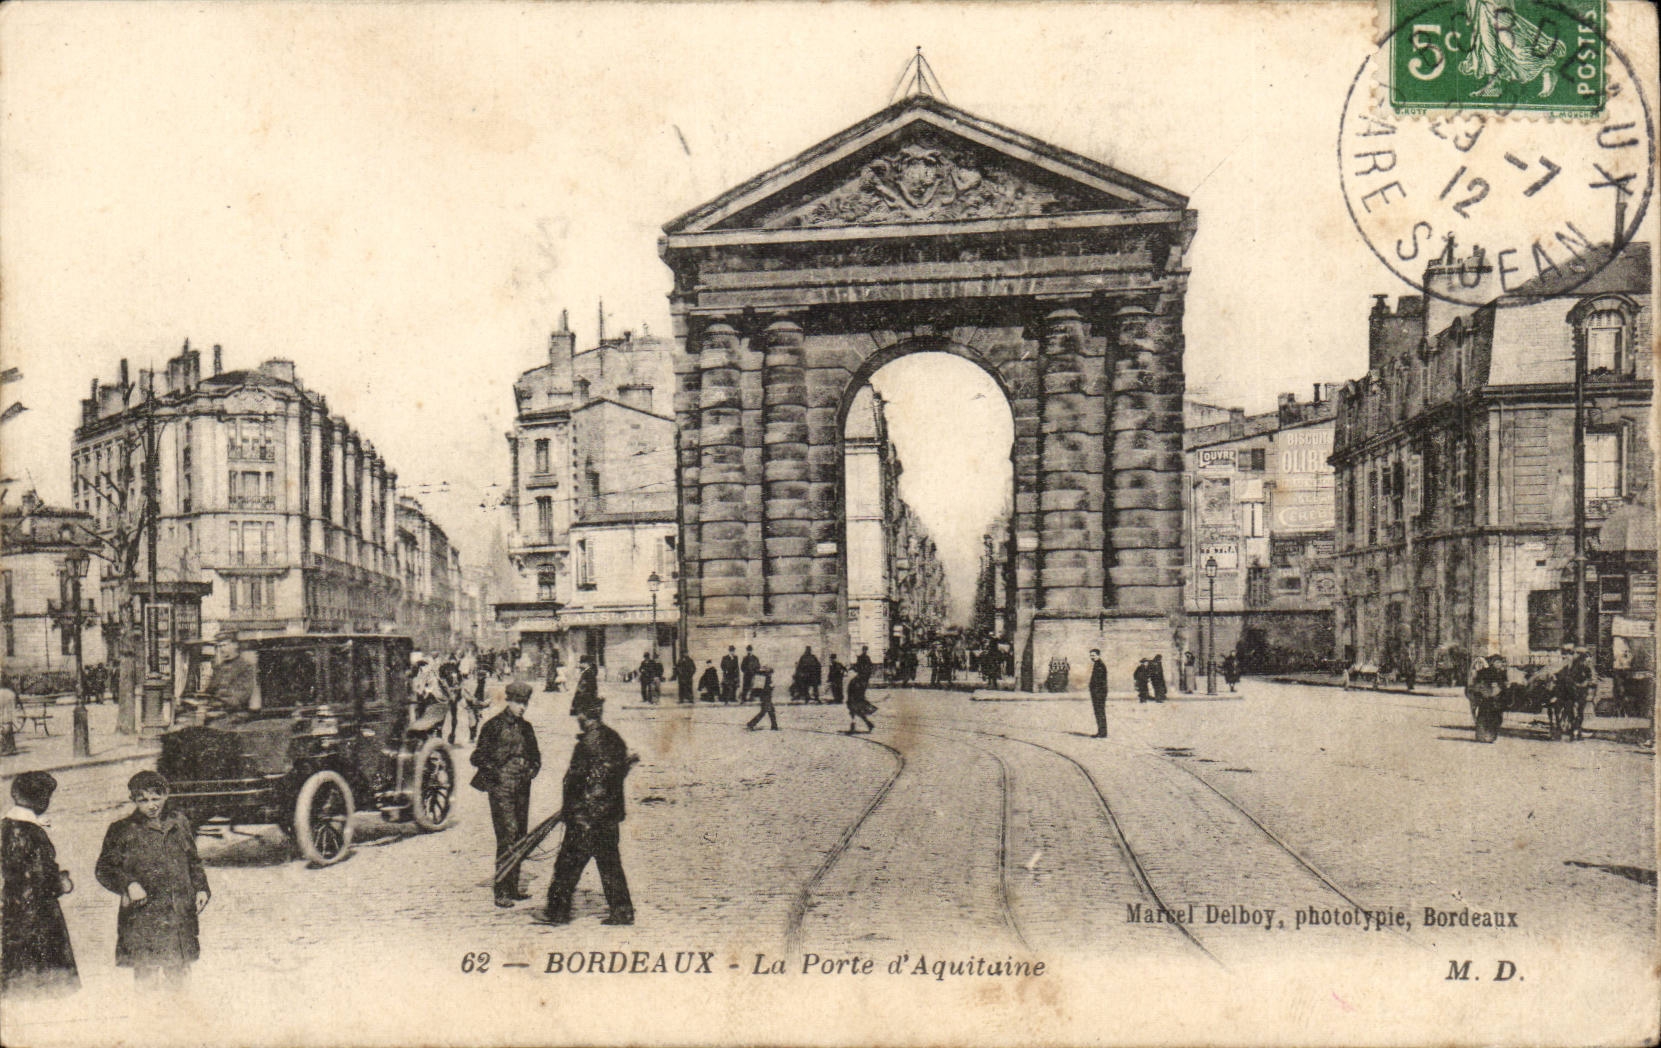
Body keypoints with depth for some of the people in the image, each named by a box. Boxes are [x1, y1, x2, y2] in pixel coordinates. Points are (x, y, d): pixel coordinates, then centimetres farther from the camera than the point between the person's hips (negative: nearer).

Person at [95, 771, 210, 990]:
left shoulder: (180, 824, 13)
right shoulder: (122, 830, 2)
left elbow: (193, 862, 22)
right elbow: (103, 869, 2)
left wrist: (201, 889, 10)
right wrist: (128, 884, -14)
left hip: (180, 915, 4)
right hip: (143, 920, -3)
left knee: (177, 976, 7)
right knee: (147, 974, -9)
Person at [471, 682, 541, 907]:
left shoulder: (526, 727, 14)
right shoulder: (494, 726, -4)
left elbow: (535, 755, 26)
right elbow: (478, 757, -4)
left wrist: (532, 769, 6)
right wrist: (495, 773, -13)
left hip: (522, 788, 7)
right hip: (501, 788, -6)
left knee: (520, 837, 8)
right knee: (507, 837, -12)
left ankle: (513, 887, 18)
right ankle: (502, 891, -9)